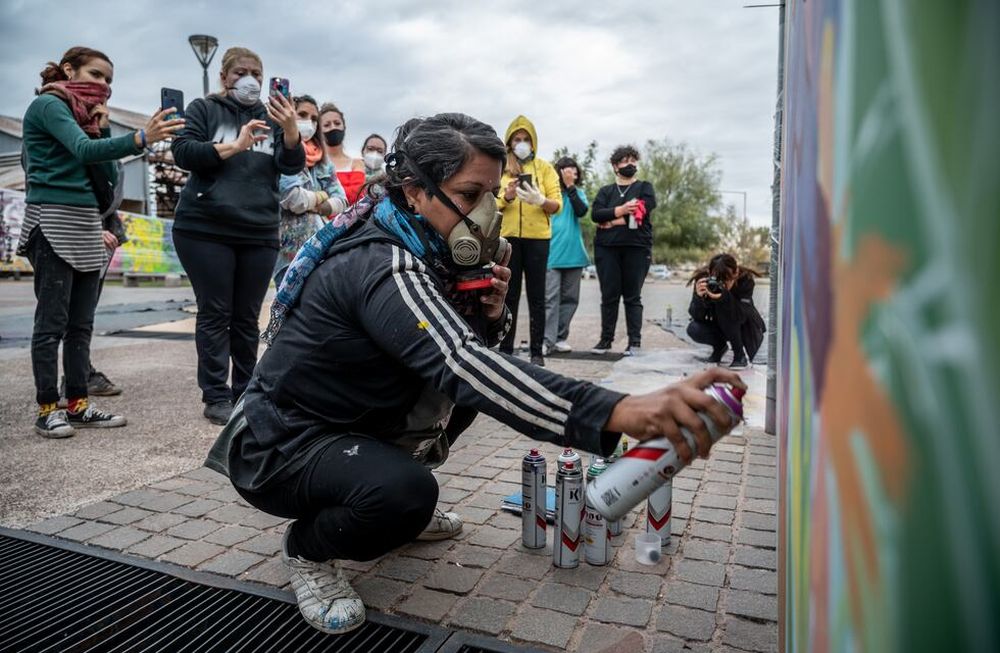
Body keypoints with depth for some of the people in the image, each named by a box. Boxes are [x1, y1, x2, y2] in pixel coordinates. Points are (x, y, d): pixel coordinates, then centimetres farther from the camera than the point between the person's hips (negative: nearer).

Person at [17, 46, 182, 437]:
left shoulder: (85, 116, 19)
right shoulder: (48, 105, -3)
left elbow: (106, 177, 13)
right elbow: (83, 150, -23)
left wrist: (101, 127, 5)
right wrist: (141, 138, -37)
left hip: (86, 225, 8)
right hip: (53, 223, -8)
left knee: (81, 323, 6)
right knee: (52, 322, -6)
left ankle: (78, 404, 11)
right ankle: (47, 409, -1)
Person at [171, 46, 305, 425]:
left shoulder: (272, 116, 15)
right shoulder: (204, 109, 9)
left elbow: (292, 166, 0)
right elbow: (183, 152, -4)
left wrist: (291, 131, -20)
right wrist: (234, 146, -16)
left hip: (259, 233, 2)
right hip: (205, 229, -2)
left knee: (247, 318, 4)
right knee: (215, 314, -3)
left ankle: (245, 394, 12)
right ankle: (216, 397, 2)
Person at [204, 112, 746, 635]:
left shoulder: (424, 251, -1)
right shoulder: (379, 265, -29)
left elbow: (461, 348, 6)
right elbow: (462, 362, -45)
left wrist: (490, 312, -18)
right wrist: (619, 412, -55)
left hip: (351, 423, 8)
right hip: (280, 443, -8)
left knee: (467, 388, 2)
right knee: (405, 492, -33)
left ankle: (400, 509, 18)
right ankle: (308, 548, 0)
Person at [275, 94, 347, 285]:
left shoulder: (321, 159, 16)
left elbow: (341, 201, 8)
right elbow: (294, 199, -18)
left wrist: (309, 204, -7)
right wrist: (321, 196, 0)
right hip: (291, 250, -7)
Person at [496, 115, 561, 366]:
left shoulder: (545, 168, 6)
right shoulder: (501, 168, 9)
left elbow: (557, 205, -2)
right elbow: (492, 204, 3)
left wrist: (540, 200, -22)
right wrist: (506, 197, -17)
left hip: (537, 238, -1)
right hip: (507, 237, 1)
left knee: (536, 296, 1)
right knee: (509, 295, 3)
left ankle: (537, 351, 5)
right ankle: (505, 349, 9)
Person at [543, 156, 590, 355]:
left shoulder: (579, 193, 11)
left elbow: (581, 211, -9)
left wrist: (570, 186, -12)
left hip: (574, 254, 4)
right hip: (551, 254, -4)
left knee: (570, 298, 7)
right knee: (550, 298, -9)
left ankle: (560, 338, 15)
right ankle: (547, 340, -8)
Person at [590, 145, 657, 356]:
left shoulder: (645, 188, 12)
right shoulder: (605, 191, 17)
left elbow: (643, 210, -7)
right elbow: (595, 214, -1)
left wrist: (612, 220, -6)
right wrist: (620, 210, -15)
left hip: (637, 247, -2)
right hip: (607, 248, 2)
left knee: (633, 296, -1)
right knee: (609, 295, 2)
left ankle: (635, 342, 1)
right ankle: (606, 339, 9)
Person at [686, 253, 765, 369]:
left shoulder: (745, 279, -26)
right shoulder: (703, 279, -22)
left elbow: (740, 316, -36)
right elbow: (697, 317, -25)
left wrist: (724, 297, -51)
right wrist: (699, 297, -44)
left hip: (747, 330, -2)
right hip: (719, 327, 3)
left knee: (725, 309, -31)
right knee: (693, 329, -26)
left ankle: (741, 354, -15)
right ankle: (720, 345, 7)